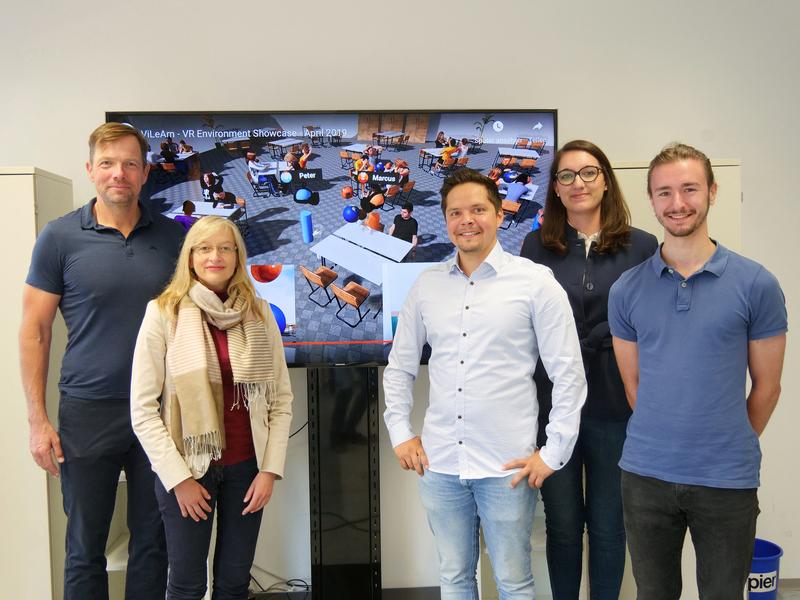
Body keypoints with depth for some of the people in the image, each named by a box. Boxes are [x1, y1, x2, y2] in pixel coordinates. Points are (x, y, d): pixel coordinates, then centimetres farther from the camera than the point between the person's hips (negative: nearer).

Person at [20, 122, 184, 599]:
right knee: (85, 547, 12)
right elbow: (35, 332, -1)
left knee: (153, 542, 14)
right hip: (89, 413, -2)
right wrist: (38, 419, -6)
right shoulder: (60, 237, -3)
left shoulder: (173, 236, 3)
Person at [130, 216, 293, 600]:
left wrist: (271, 468, -4)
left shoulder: (260, 313, 1)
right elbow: (143, 407, -8)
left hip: (246, 466, 3)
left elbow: (281, 398, 3)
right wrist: (177, 476, -10)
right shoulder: (164, 312, -8)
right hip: (185, 467, -2)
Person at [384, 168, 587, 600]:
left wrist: (553, 452, -7)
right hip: (439, 463, 4)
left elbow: (568, 374, -5)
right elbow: (399, 366, 14)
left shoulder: (535, 282, -6)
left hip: (508, 466, -3)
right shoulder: (426, 285, 5)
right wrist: (400, 432, 7)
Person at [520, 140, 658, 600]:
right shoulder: (537, 246, 2)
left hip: (617, 407, -1)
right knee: (562, 524, 15)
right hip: (553, 404, 1)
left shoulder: (643, 246, -2)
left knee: (608, 526, 14)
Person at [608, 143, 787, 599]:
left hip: (727, 481, -1)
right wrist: (665, 444, 9)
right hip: (645, 476, 2)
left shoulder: (756, 284, -5)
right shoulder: (627, 291, 0)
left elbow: (766, 386, 2)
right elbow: (634, 384, 7)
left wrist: (732, 450, 9)